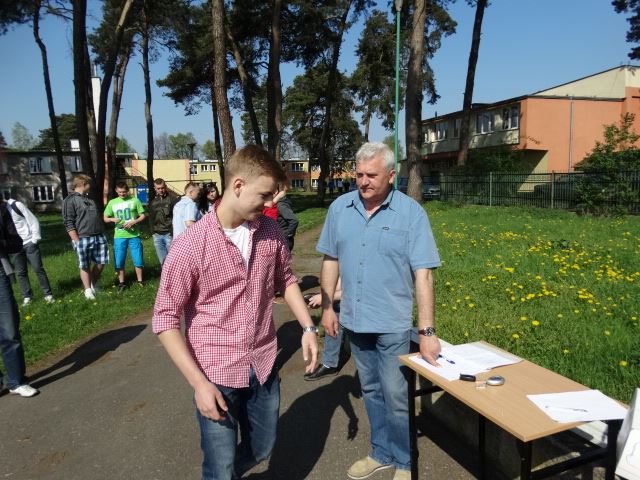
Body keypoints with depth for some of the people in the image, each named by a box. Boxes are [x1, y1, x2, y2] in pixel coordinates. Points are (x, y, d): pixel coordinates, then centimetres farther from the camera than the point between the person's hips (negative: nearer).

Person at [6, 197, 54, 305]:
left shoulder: (16, 205, -7)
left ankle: (48, 294, 5)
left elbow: (33, 221, -5)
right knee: (20, 272, 7)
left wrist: (35, 239, -10)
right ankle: (27, 296, 18)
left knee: (38, 268, -3)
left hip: (29, 243, -4)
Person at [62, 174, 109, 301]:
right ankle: (88, 290, 14)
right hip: (83, 239, -7)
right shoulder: (70, 200, -6)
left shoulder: (89, 199, 19)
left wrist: (102, 234, 21)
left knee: (101, 262, 9)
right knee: (85, 266, 4)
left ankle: (93, 285, 27)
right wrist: (77, 241, -16)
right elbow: (68, 223, -11)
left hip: (99, 237, 7)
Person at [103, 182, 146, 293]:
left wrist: (133, 222, -15)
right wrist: (113, 219, -11)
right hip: (119, 236, 2)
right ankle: (121, 283, 19)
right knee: (119, 261, 5)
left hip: (134, 235, -2)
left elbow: (142, 216, 2)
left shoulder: (134, 200, 0)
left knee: (137, 259, 4)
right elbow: (105, 218, 11)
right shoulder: (112, 203, 6)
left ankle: (140, 281, 20)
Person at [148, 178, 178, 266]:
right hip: (157, 235, 5)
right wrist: (153, 230, 8)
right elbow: (151, 217, 19)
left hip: (169, 234, -5)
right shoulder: (153, 200, 12)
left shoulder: (172, 198, -4)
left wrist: (173, 231, -15)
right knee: (163, 261, 10)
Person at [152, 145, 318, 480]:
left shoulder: (269, 231, -4)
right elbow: (165, 320, -13)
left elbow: (285, 280, 12)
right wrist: (199, 383, -16)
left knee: (261, 449, 23)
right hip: (217, 375, -5)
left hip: (264, 367, 5)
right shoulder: (190, 246, -19)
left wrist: (308, 327, 2)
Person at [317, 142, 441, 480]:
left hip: (392, 324, -4)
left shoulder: (411, 213, -12)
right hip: (354, 321, 4)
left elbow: (422, 274, -15)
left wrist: (427, 331, -18)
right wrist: (327, 306, 6)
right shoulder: (340, 208, -1)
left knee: (396, 397, 8)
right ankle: (381, 453, 39)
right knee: (371, 392, 20)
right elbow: (331, 260, 8)